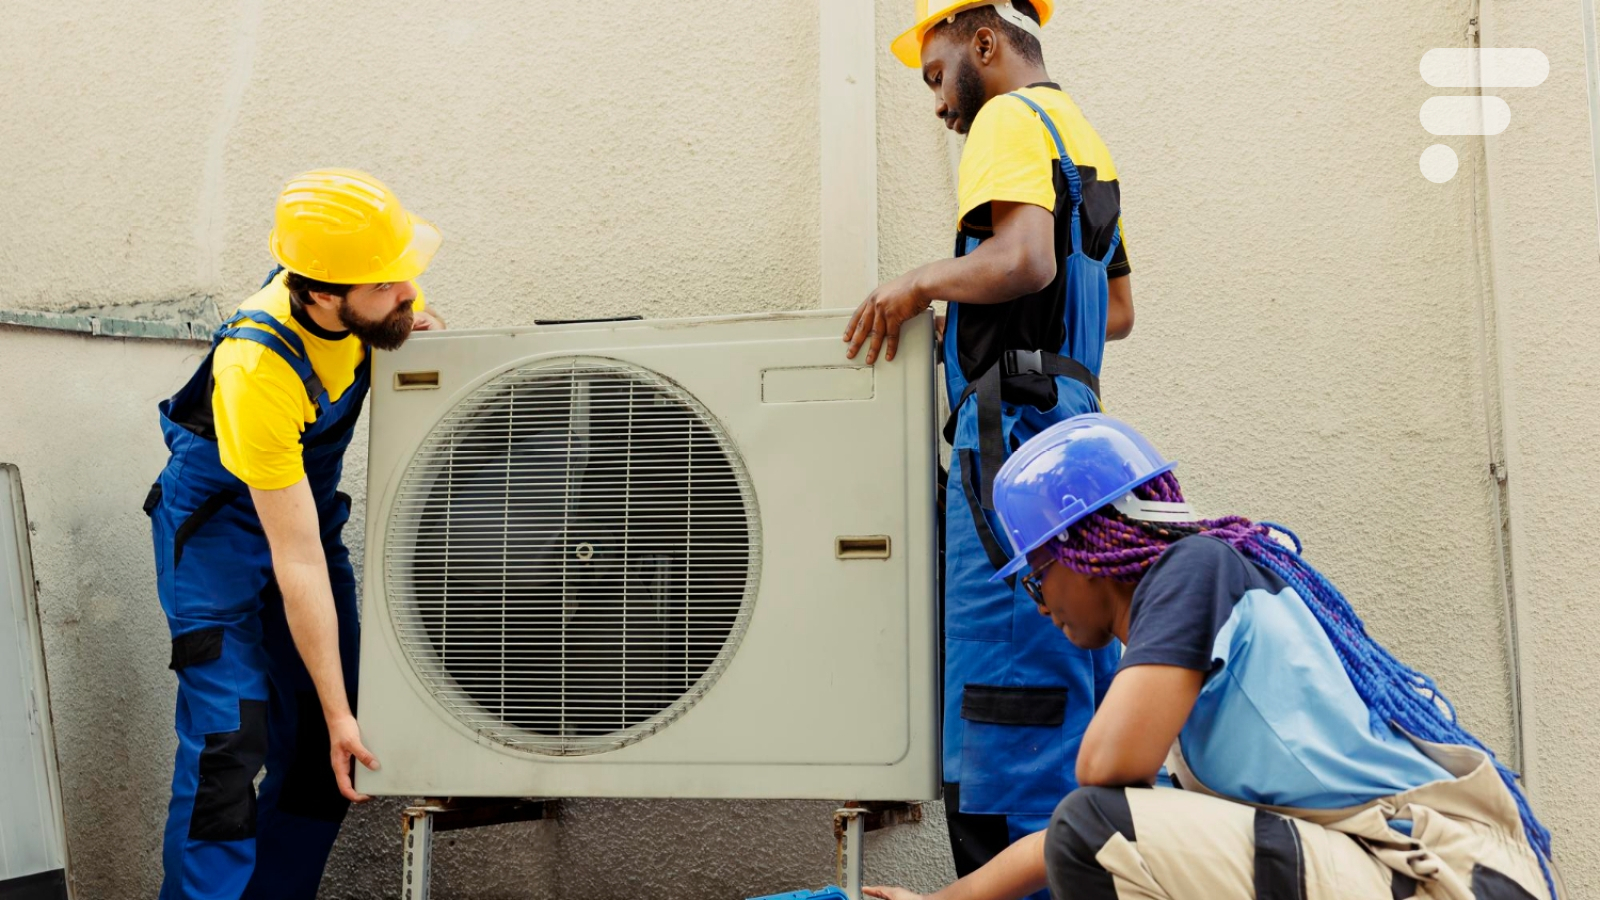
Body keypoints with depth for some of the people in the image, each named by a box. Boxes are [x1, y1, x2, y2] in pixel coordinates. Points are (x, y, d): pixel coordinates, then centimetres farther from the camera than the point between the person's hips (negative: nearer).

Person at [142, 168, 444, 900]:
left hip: (308, 500, 6)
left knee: (316, 747, 3)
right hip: (219, 521, -6)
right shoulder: (257, 370, -36)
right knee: (228, 740, -15)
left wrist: (422, 325, -12)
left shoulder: (369, 304, -18)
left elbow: (412, 316, 12)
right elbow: (296, 562, -32)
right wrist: (340, 713, -27)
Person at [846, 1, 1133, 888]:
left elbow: (1023, 260, -22)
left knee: (1003, 698, -10)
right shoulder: (1082, 134, 25)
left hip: (1016, 425, -10)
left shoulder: (1011, 119, -3)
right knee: (1078, 691, 11)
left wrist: (921, 281, -8)